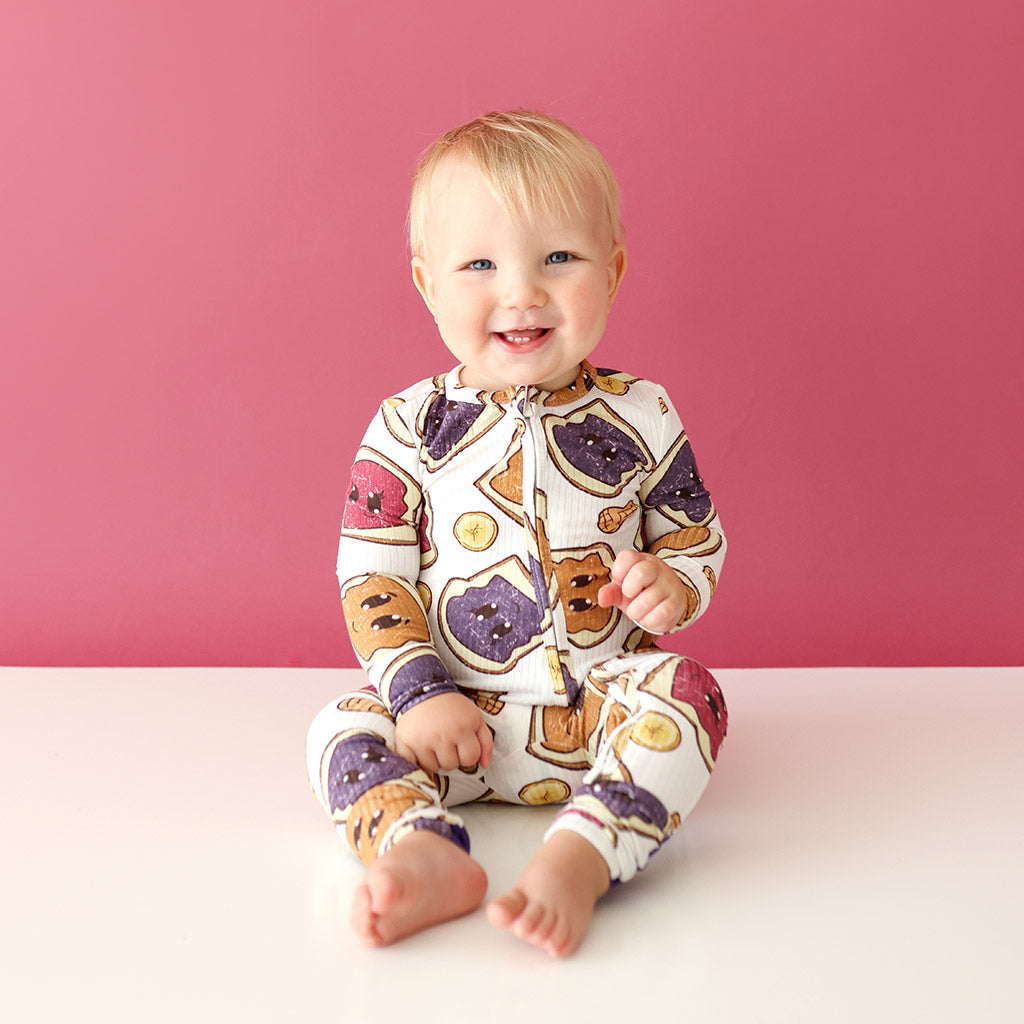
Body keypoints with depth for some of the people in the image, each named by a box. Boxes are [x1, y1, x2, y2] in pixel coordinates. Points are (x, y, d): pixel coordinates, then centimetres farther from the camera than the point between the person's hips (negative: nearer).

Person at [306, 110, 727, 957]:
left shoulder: (640, 418, -1)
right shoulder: (409, 428, -4)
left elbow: (699, 537, 10)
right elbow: (370, 572, -3)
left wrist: (672, 583, -14)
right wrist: (416, 690, -14)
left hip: (603, 705, 0)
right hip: (457, 715, 1)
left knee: (683, 690, -28)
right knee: (342, 728, -20)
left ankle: (576, 860, -40)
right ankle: (424, 853, -40)